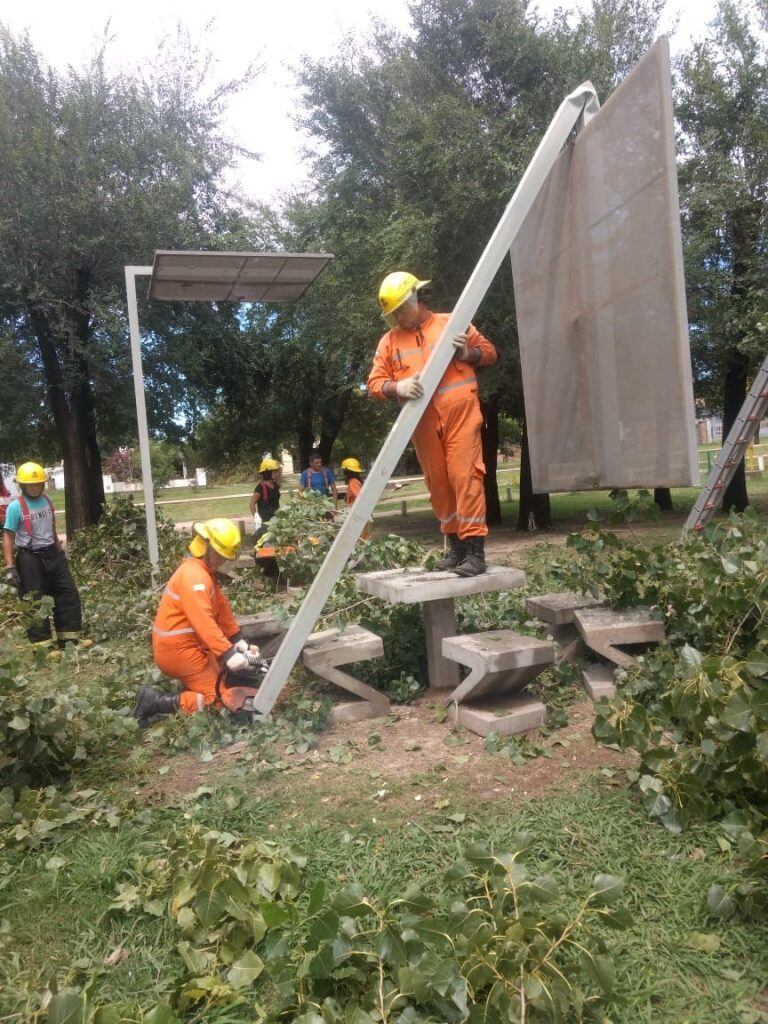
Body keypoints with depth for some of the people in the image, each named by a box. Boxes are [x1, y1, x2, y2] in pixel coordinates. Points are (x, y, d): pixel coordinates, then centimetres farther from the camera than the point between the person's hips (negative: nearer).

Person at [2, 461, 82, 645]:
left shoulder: (47, 500, 6)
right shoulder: (15, 507, -12)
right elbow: (8, 538, -13)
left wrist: (60, 551, 20)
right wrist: (10, 568, -18)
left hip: (52, 554, 6)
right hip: (30, 559, -6)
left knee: (68, 593, 7)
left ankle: (69, 639, 16)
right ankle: (42, 644, 12)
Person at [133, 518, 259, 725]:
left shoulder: (204, 571, 12)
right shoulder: (195, 576, -22)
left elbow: (222, 607, 12)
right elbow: (203, 621, -32)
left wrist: (238, 639, 5)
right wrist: (227, 655, -35)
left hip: (180, 646, 10)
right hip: (179, 650, -10)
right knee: (218, 699, -9)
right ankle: (157, 703, -11)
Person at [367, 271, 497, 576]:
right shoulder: (389, 341, 14)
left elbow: (489, 351, 13)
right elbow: (375, 382, 6)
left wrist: (467, 352, -9)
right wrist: (397, 387, -15)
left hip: (459, 411, -3)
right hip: (422, 421, 4)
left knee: (464, 475, -10)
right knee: (437, 483, 7)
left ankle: (475, 549, -9)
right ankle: (456, 545, 19)